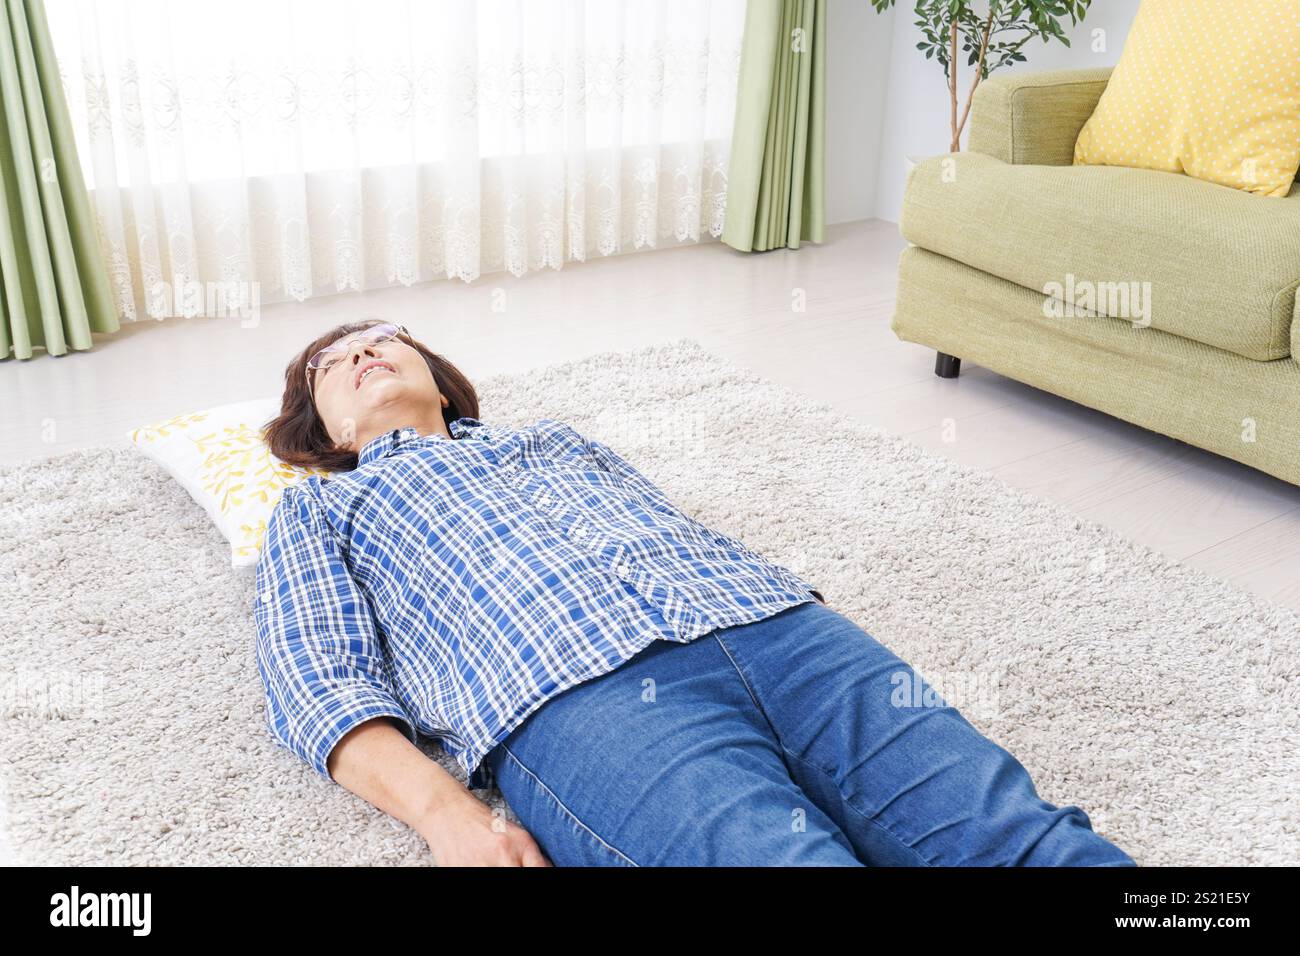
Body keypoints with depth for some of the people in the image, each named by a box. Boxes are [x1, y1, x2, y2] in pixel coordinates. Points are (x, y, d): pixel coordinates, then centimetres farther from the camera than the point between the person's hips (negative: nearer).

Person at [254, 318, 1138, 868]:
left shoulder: (560, 436, 39)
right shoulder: (319, 507, 29)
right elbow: (318, 681, 13)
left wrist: (794, 618, 8)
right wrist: (444, 812, -9)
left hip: (773, 627, 5)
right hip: (573, 694, -4)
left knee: (1021, 834, -20)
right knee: (794, 852, -36)